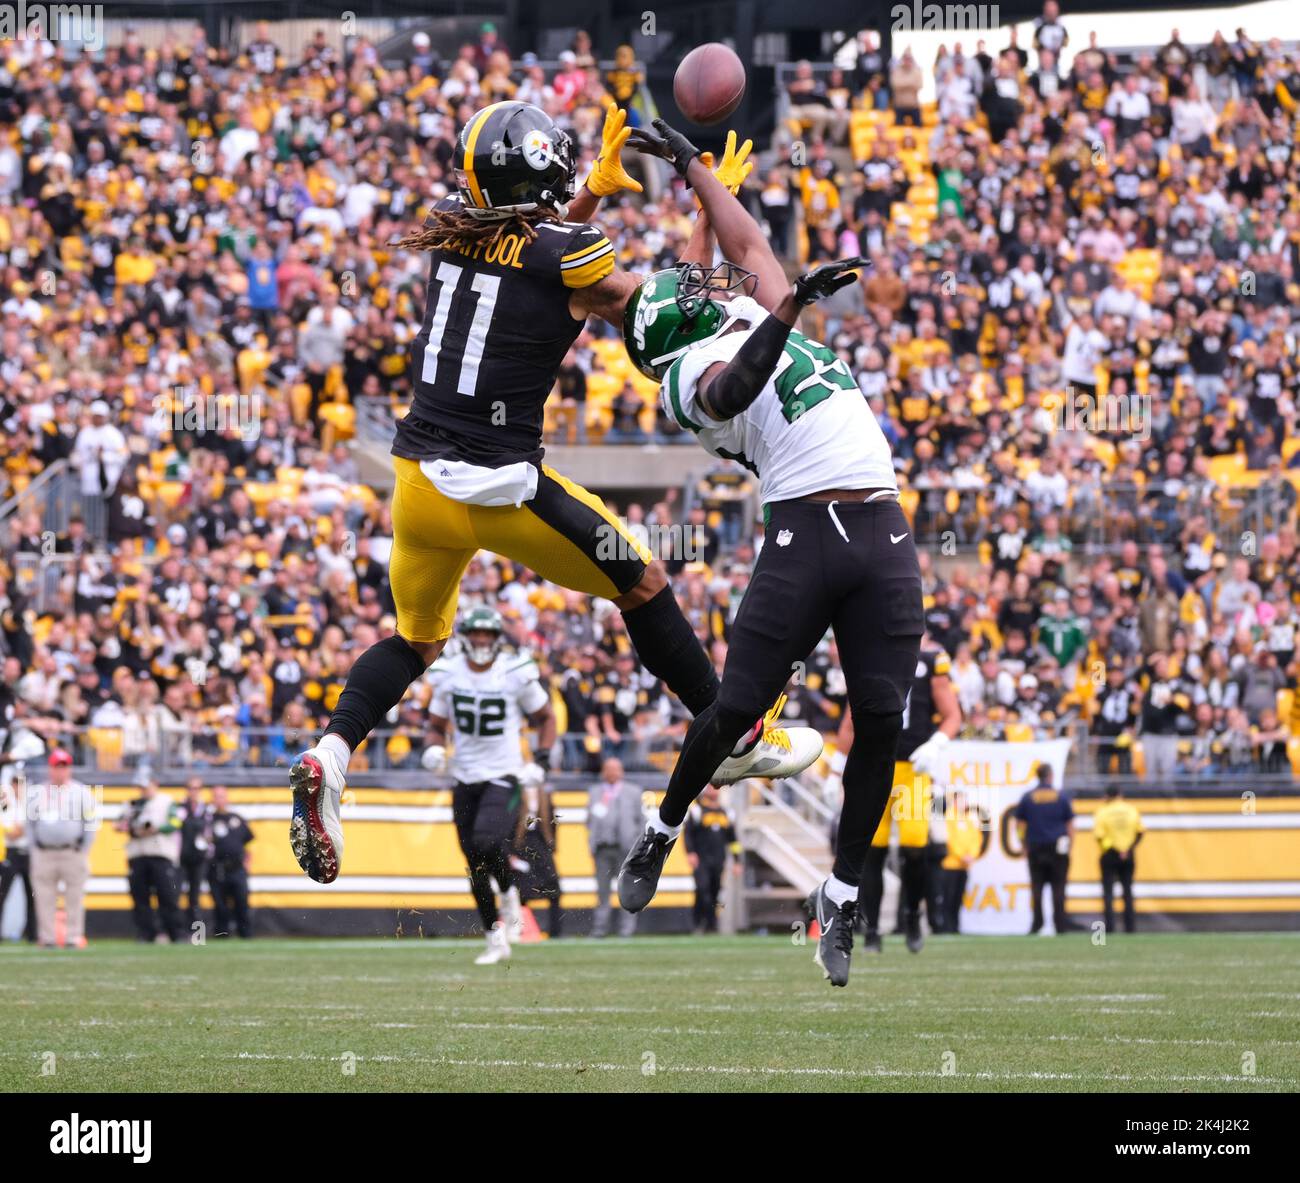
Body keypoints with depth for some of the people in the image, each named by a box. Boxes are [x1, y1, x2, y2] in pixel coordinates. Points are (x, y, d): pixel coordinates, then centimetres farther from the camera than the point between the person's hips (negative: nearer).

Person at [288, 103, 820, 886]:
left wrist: (595, 191, 26)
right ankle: (739, 738, 25)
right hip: (500, 490, -5)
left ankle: (330, 756, -1)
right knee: (643, 585, 15)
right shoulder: (569, 254, -12)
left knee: (417, 638, 23)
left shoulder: (451, 236, 4)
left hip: (419, 478, 5)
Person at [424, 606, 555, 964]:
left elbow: (546, 718, 6)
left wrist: (541, 761, -6)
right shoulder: (448, 674, 0)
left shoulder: (516, 674, -8)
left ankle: (510, 893, 5)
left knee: (488, 842, -26)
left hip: (504, 776, -4)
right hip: (465, 777, 4)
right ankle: (495, 939, 19)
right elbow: (437, 724, 14)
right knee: (476, 866, 6)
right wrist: (434, 749, -8)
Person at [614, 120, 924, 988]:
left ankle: (843, 893, 9)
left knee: (881, 723, -3)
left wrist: (692, 165, 46)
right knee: (737, 707, -3)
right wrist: (788, 309, -32)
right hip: (804, 533, -6)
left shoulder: (766, 322, 25)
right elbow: (739, 387, -21)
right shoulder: (699, 370, 2)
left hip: (885, 535, 6)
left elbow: (746, 240, 38)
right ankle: (664, 833, 23)